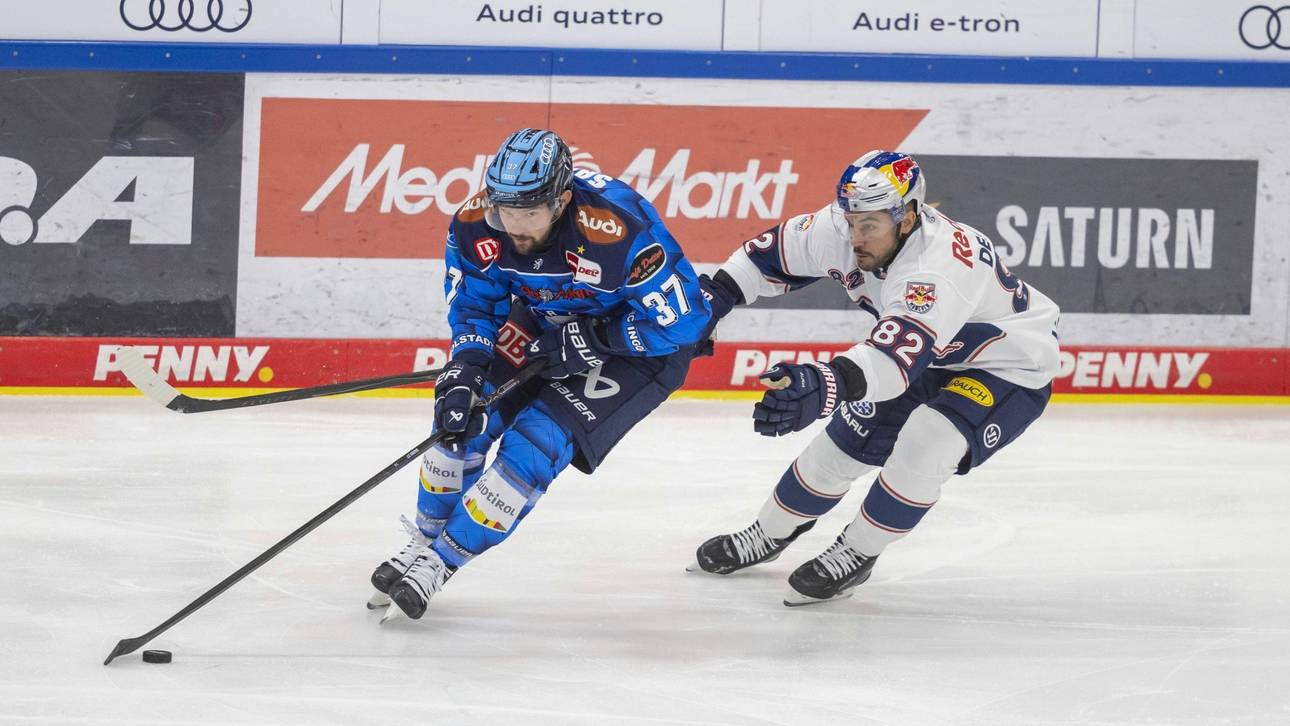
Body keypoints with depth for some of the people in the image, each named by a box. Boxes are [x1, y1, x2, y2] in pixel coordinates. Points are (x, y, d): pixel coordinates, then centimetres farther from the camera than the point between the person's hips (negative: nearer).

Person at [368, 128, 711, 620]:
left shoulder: (618, 232, -39)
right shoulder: (478, 223, -22)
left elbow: (682, 317, -28)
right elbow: (473, 303, -6)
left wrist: (588, 340, -27)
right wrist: (463, 372, -21)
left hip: (633, 345, -6)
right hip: (542, 320, 6)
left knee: (538, 441, -18)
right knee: (464, 416, -5)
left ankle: (442, 562, -6)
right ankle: (424, 542, 15)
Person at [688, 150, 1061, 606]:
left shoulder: (940, 265, -43)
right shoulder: (839, 231, -20)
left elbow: (898, 352, -57)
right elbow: (776, 253, -1)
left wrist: (828, 385, -72)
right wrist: (718, 292, -13)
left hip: (1009, 368, -7)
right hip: (927, 359, 7)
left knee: (925, 444, -29)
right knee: (843, 441, 6)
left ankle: (854, 555, -7)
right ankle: (769, 535, 31)